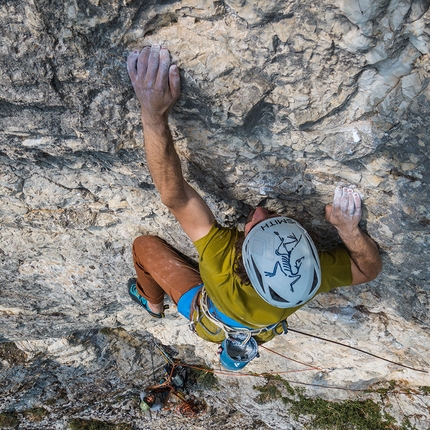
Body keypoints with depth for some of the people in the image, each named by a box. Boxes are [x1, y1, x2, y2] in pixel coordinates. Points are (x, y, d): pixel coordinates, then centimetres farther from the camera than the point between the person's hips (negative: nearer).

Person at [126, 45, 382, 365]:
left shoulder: (220, 260, -55)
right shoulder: (312, 277, -45)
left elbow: (174, 195, -56)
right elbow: (371, 269, -26)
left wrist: (154, 113, -64)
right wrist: (349, 229, -47)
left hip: (207, 318, -2)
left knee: (145, 245, 10)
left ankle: (153, 302, 45)